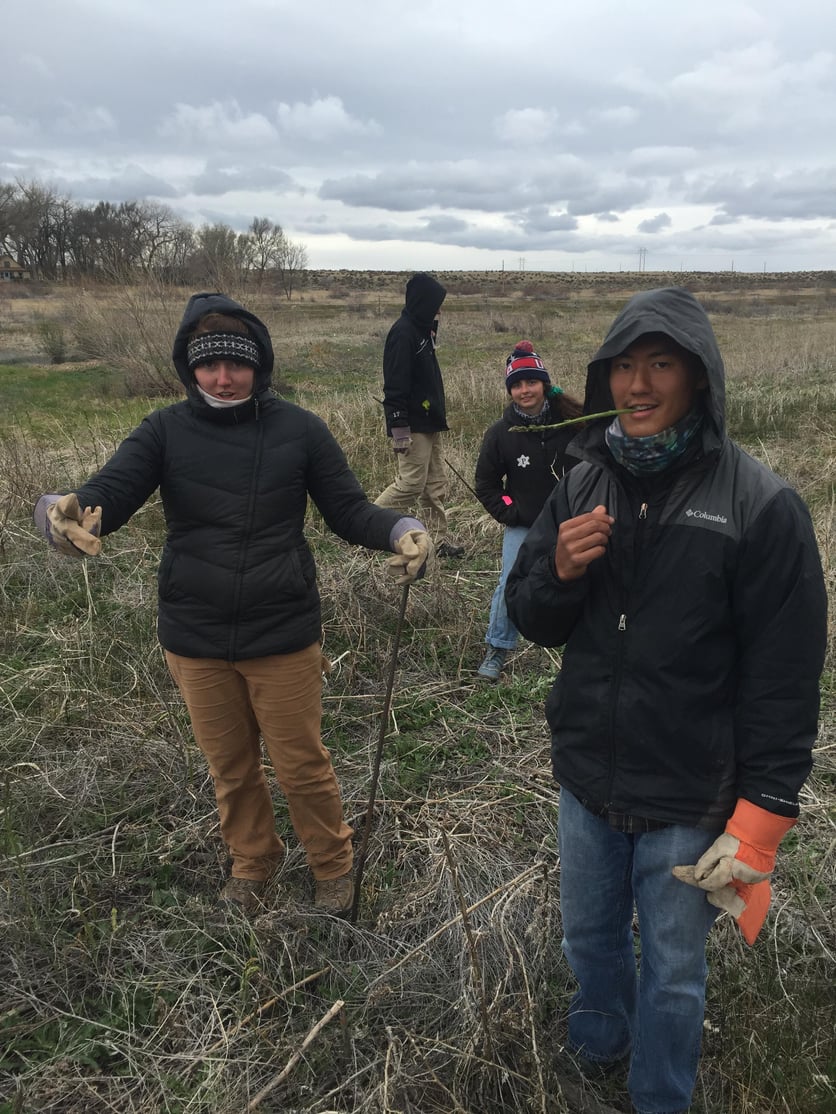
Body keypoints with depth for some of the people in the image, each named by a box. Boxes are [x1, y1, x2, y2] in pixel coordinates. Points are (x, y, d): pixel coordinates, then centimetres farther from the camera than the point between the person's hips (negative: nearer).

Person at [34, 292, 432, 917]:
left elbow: (349, 510, -4)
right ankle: (252, 864, 46)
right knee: (231, 769, 20)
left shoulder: (299, 430, -7)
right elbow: (107, 497, -14)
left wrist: (402, 531, -24)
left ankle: (334, 867, 38)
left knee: (302, 765, 11)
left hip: (284, 637, -2)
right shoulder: (165, 431, -4)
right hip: (195, 641, 2)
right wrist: (62, 513, -37)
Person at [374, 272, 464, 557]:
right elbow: (395, 386, -21)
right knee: (410, 484, -7)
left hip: (429, 423, 10)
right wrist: (400, 431, -24)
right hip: (413, 426, -10)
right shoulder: (403, 333, -16)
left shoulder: (422, 330, 14)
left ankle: (440, 539, 19)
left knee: (436, 485, 12)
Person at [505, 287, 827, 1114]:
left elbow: (784, 677, -13)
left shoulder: (762, 507, -15)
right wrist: (560, 571, -18)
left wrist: (761, 815, -14)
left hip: (691, 799, -4)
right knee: (590, 932, 25)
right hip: (586, 777, 4)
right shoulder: (583, 486, -2)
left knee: (672, 967, 16)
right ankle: (597, 1044, 54)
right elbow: (530, 619, 3)